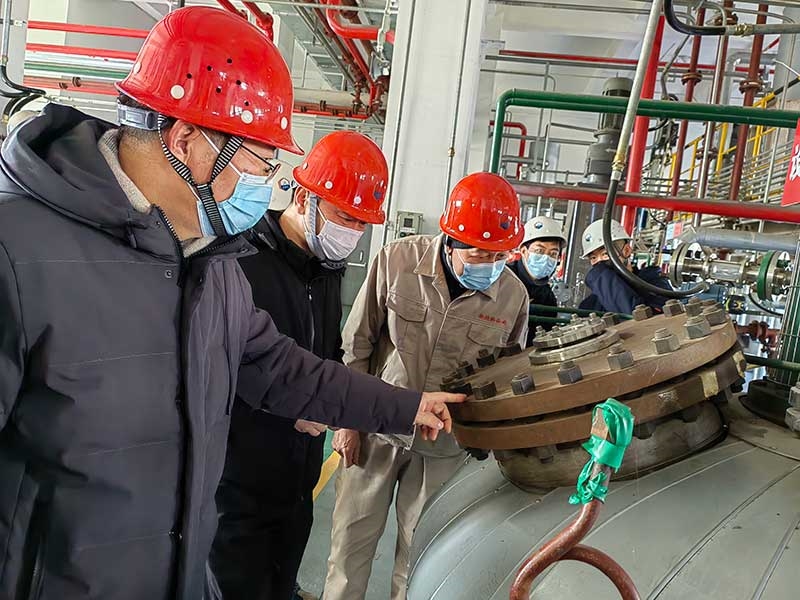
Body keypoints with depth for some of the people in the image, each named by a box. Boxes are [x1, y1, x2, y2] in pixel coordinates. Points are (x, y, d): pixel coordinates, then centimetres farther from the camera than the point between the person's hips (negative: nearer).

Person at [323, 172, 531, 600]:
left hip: (443, 445, 1)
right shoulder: (398, 260, -14)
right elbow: (357, 344, -4)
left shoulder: (514, 296, -9)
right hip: (376, 429, 0)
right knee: (351, 542, 12)